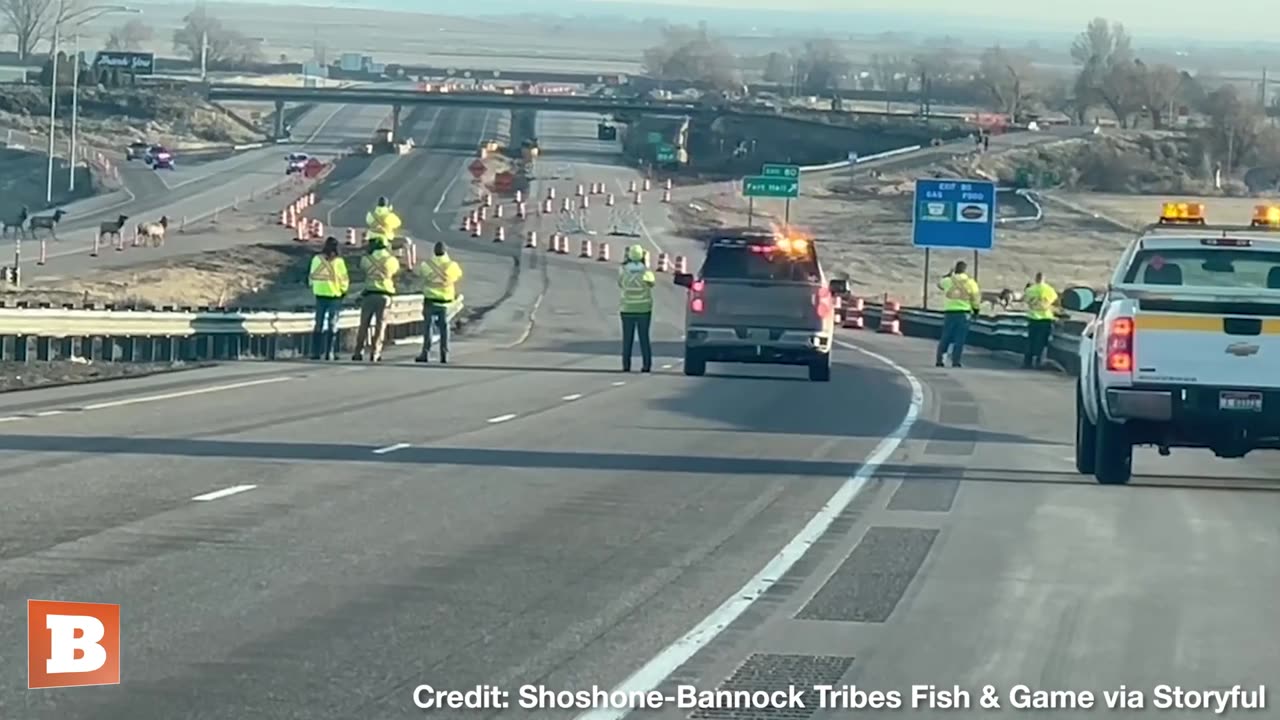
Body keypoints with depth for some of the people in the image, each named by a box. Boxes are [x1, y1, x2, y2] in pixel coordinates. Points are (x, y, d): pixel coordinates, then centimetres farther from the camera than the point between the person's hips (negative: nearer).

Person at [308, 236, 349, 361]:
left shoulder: (316, 259, -1)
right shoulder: (338, 261, -10)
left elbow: (312, 277, 4)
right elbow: (344, 279, -6)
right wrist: (343, 290, 12)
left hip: (320, 295, 3)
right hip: (334, 295, -3)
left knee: (319, 325, 10)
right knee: (332, 325, 3)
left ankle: (315, 352, 8)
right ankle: (330, 353, 0)